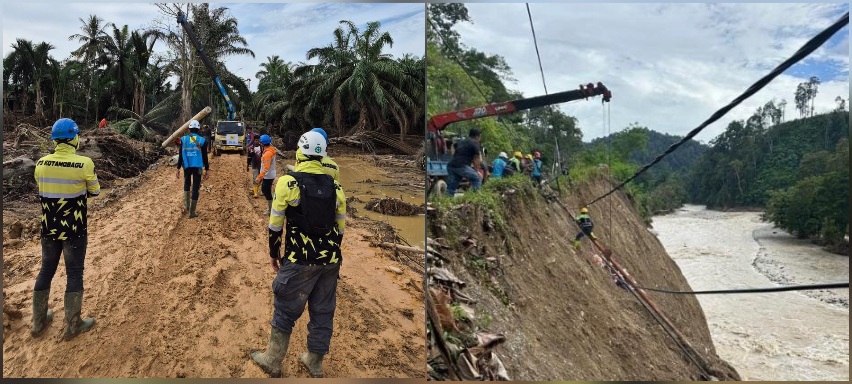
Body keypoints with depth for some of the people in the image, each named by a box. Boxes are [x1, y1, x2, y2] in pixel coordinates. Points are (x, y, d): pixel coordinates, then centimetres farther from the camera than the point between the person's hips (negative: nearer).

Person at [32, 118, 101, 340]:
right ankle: (72, 326, 15)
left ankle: (38, 322, 30)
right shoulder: (84, 164, -18)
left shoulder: (41, 164, -5)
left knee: (46, 271, 18)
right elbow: (95, 191, -3)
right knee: (74, 274, 7)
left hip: (48, 229, 4)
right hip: (75, 230, -4)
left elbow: (43, 191, 10)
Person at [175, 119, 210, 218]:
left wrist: (178, 168, 4)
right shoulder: (202, 140, -4)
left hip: (187, 166, 1)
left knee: (187, 184, 26)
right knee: (195, 188, 3)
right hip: (197, 167, -1)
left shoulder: (183, 139, -1)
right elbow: (205, 157, -2)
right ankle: (192, 212, 4)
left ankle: (186, 204, 14)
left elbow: (180, 155, 0)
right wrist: (207, 169, 4)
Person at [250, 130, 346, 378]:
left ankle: (272, 361, 25)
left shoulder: (287, 182, -9)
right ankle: (315, 364, 27)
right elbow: (340, 227, 9)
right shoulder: (335, 187, 3)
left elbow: (276, 224, -4)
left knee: (285, 311, 11)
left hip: (299, 261, -4)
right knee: (323, 313, 14)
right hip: (330, 261, 4)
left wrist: (274, 253, 10)